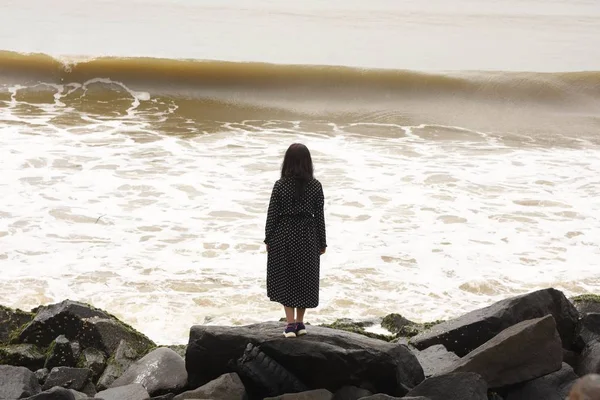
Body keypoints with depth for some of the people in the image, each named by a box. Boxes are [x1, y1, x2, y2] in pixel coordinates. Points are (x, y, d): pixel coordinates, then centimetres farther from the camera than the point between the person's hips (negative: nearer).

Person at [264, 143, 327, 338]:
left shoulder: (280, 185, -11)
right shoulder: (315, 186, -6)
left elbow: (272, 214, -6)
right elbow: (319, 216, -2)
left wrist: (268, 239, 6)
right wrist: (322, 242, 7)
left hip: (284, 236, -1)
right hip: (307, 236, 2)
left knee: (284, 279, 9)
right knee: (304, 279, 14)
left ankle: (291, 324, 3)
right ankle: (300, 323, 22)